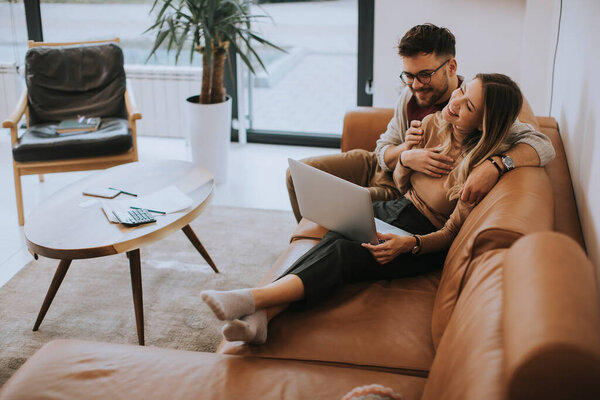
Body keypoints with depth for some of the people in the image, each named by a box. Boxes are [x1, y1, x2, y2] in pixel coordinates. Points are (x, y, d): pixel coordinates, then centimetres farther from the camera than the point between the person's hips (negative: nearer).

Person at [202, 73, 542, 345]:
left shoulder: (484, 165, -17)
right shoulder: (433, 124, 1)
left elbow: (450, 233, -15)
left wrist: (408, 244, -33)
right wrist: (407, 155, -10)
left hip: (427, 242, -6)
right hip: (395, 210, 6)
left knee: (344, 253, -31)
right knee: (334, 239, -26)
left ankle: (253, 298, -48)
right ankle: (261, 317, -44)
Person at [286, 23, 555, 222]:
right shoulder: (409, 96, -6)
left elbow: (543, 145, -30)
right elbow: (383, 151, 0)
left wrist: (497, 164, -52)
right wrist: (405, 153, -26)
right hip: (378, 166, 6)